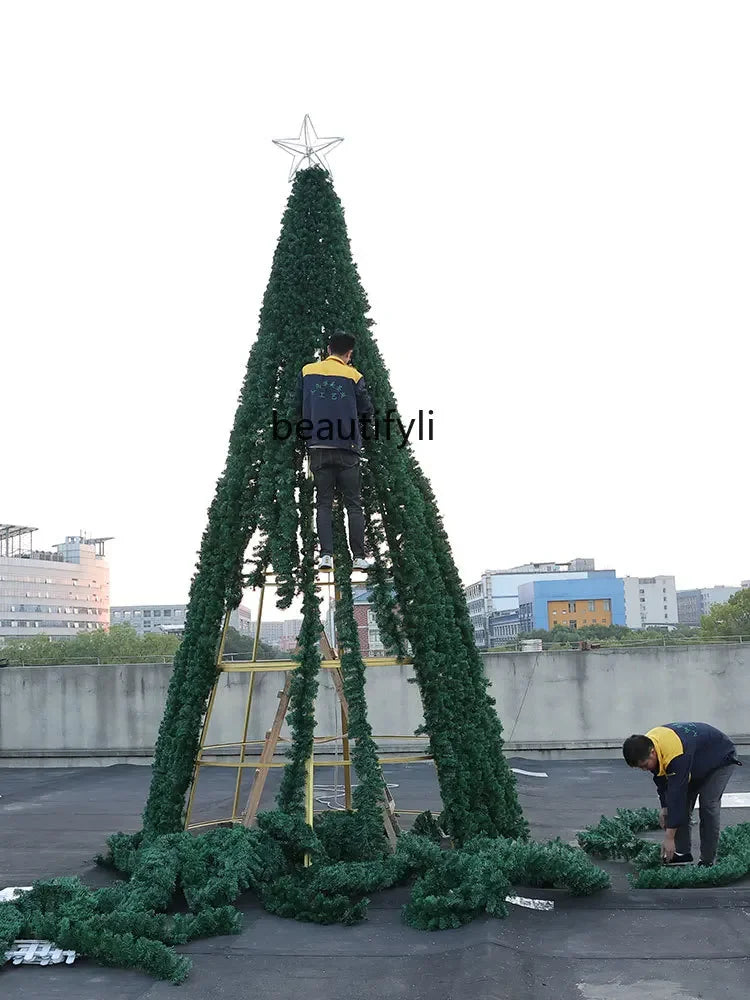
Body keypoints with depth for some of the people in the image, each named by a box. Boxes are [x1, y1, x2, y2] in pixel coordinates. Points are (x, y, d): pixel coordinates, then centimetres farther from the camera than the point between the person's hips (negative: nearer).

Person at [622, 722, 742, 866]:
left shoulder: (675, 756, -43)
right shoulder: (646, 744, -18)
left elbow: (677, 795, -40)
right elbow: (662, 779, -1)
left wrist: (669, 837, -35)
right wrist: (664, 808, -3)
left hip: (722, 758, -8)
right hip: (696, 764, 8)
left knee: (708, 804, -18)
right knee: (682, 802, -2)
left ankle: (708, 861, -9)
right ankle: (683, 854, 4)